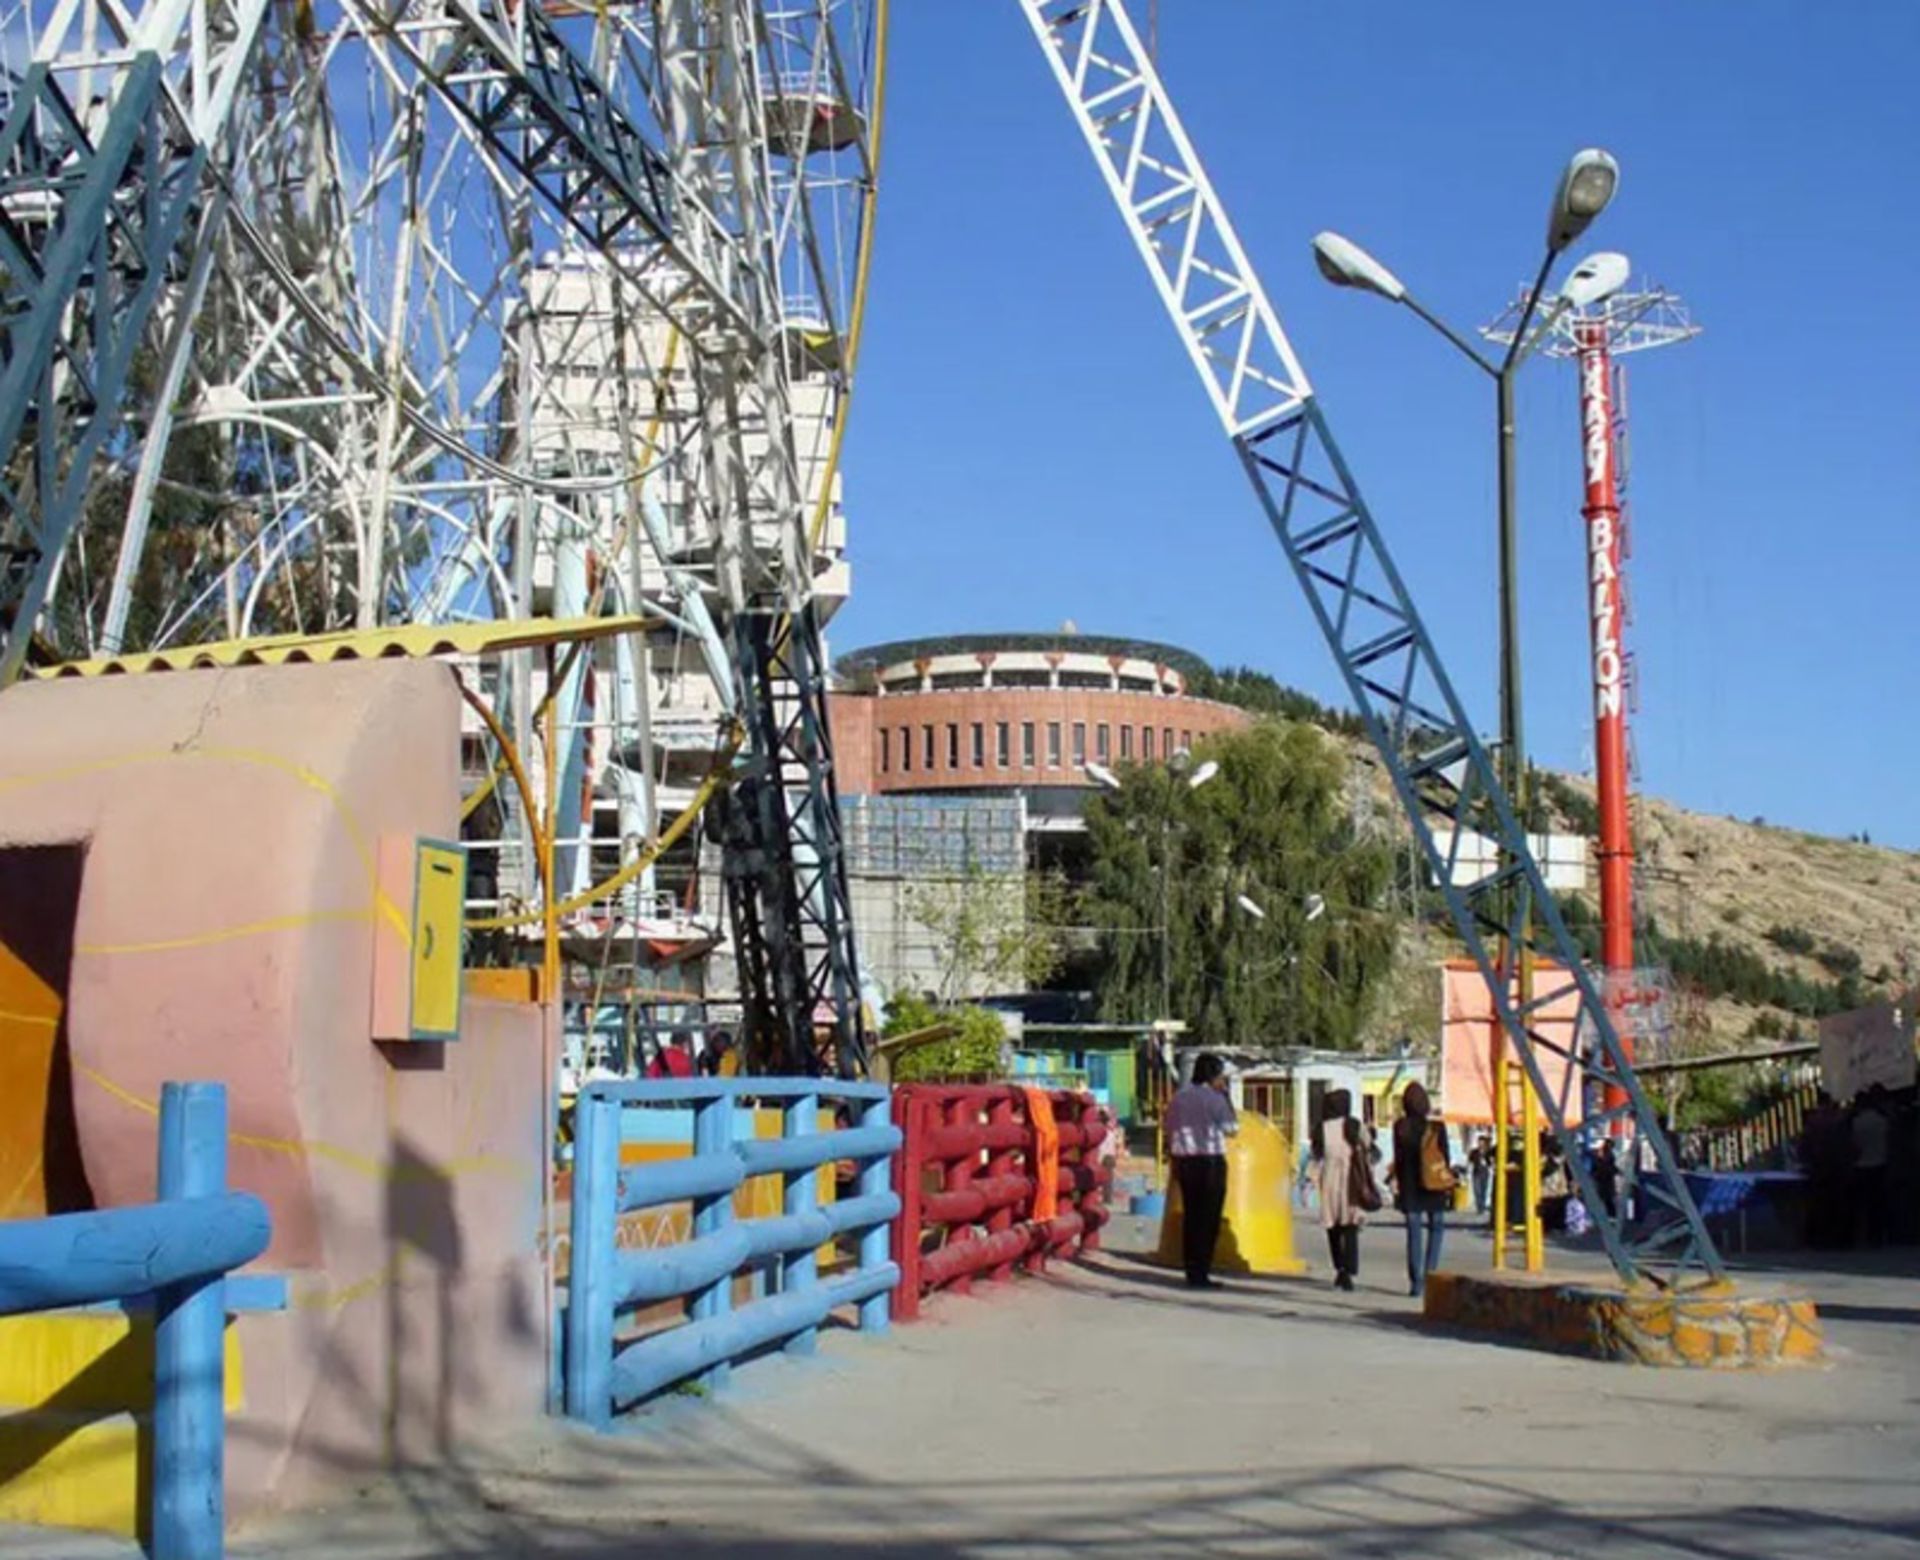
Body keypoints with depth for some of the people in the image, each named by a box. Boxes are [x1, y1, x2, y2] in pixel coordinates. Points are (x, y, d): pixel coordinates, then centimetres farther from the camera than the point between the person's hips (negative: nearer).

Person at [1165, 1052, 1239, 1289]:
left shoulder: (1178, 1098, 9)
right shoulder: (1214, 1099, -10)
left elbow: (1169, 1132, 12)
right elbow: (1231, 1128, -1)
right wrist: (1225, 1096, 3)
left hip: (1184, 1161, 6)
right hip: (1210, 1162, -6)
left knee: (1190, 1217, 9)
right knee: (1209, 1219, -3)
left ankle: (1191, 1273, 9)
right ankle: (1201, 1274, -6)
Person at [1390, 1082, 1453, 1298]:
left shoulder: (1400, 1127, -6)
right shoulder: (1437, 1126, -8)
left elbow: (1398, 1159, 0)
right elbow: (1446, 1155, -2)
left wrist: (1397, 1183, 9)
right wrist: (1449, 1183, 8)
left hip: (1410, 1186, 1)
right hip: (1434, 1185, -1)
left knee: (1414, 1232, 5)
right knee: (1436, 1229, 12)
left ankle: (1416, 1282, 1)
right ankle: (1429, 1277, 2)